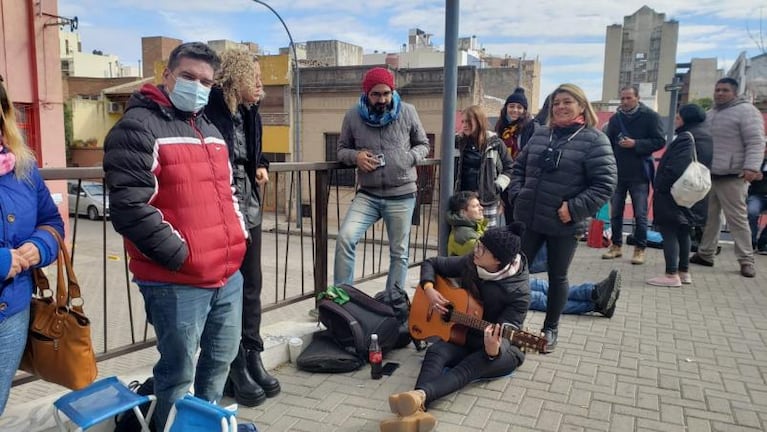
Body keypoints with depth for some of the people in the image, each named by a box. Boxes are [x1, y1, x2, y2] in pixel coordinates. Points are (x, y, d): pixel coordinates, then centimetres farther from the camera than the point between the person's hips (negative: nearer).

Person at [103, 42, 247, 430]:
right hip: (176, 282, -8)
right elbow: (130, 208, -20)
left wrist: (238, 236, 12)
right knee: (178, 372, 5)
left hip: (228, 274, 9)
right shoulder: (138, 127, -11)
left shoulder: (210, 130, 17)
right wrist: (180, 255, -18)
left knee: (222, 358, 22)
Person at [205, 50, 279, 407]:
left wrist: (261, 164, 7)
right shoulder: (211, 111, -15)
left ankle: (253, 359, 26)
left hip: (249, 210, 8)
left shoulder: (249, 112, 11)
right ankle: (235, 369, 15)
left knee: (251, 287, 13)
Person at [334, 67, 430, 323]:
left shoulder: (407, 112, -2)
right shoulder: (353, 116, -1)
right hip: (367, 195, 1)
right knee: (345, 238, -18)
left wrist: (409, 158, -14)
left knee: (399, 252, 8)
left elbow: (423, 145, 7)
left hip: (402, 195, 0)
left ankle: (395, 304, 25)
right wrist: (355, 156, -14)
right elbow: (342, 149, 9)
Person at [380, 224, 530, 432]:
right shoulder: (469, 263, -5)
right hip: (464, 337, 4)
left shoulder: (519, 292, -19)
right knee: (435, 351, -29)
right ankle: (417, 407, -60)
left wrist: (493, 350, -46)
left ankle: (420, 396, -65)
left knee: (471, 365, -37)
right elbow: (431, 263, 8)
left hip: (502, 351, -4)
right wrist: (429, 290, -11)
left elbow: (503, 335, -23)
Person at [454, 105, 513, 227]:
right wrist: (451, 191, 5)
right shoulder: (457, 142, 4)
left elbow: (509, 167, 7)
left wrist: (498, 186, -3)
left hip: (488, 200, -2)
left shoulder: (495, 143, -1)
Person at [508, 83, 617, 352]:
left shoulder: (594, 139, -8)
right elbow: (519, 167, 16)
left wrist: (574, 209, -19)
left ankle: (550, 329, 29)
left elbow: (606, 183, -14)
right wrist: (517, 195, 1)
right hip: (528, 218, 4)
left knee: (557, 277, 12)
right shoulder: (540, 135, 8)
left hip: (564, 225, -4)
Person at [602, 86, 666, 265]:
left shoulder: (650, 116, -3)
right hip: (617, 173, 4)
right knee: (615, 213, 9)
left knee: (640, 214, 1)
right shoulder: (615, 118, 9)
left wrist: (636, 144, -18)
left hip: (639, 174, -4)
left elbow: (660, 141, -7)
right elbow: (608, 144, 11)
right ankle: (616, 245, 21)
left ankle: (640, 249, 10)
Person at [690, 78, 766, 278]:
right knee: (709, 217, 11)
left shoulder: (746, 111, -6)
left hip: (732, 177, -7)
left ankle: (746, 260, 3)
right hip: (709, 175, 7)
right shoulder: (710, 114, 19)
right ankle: (705, 254, 20)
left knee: (737, 219, -5)